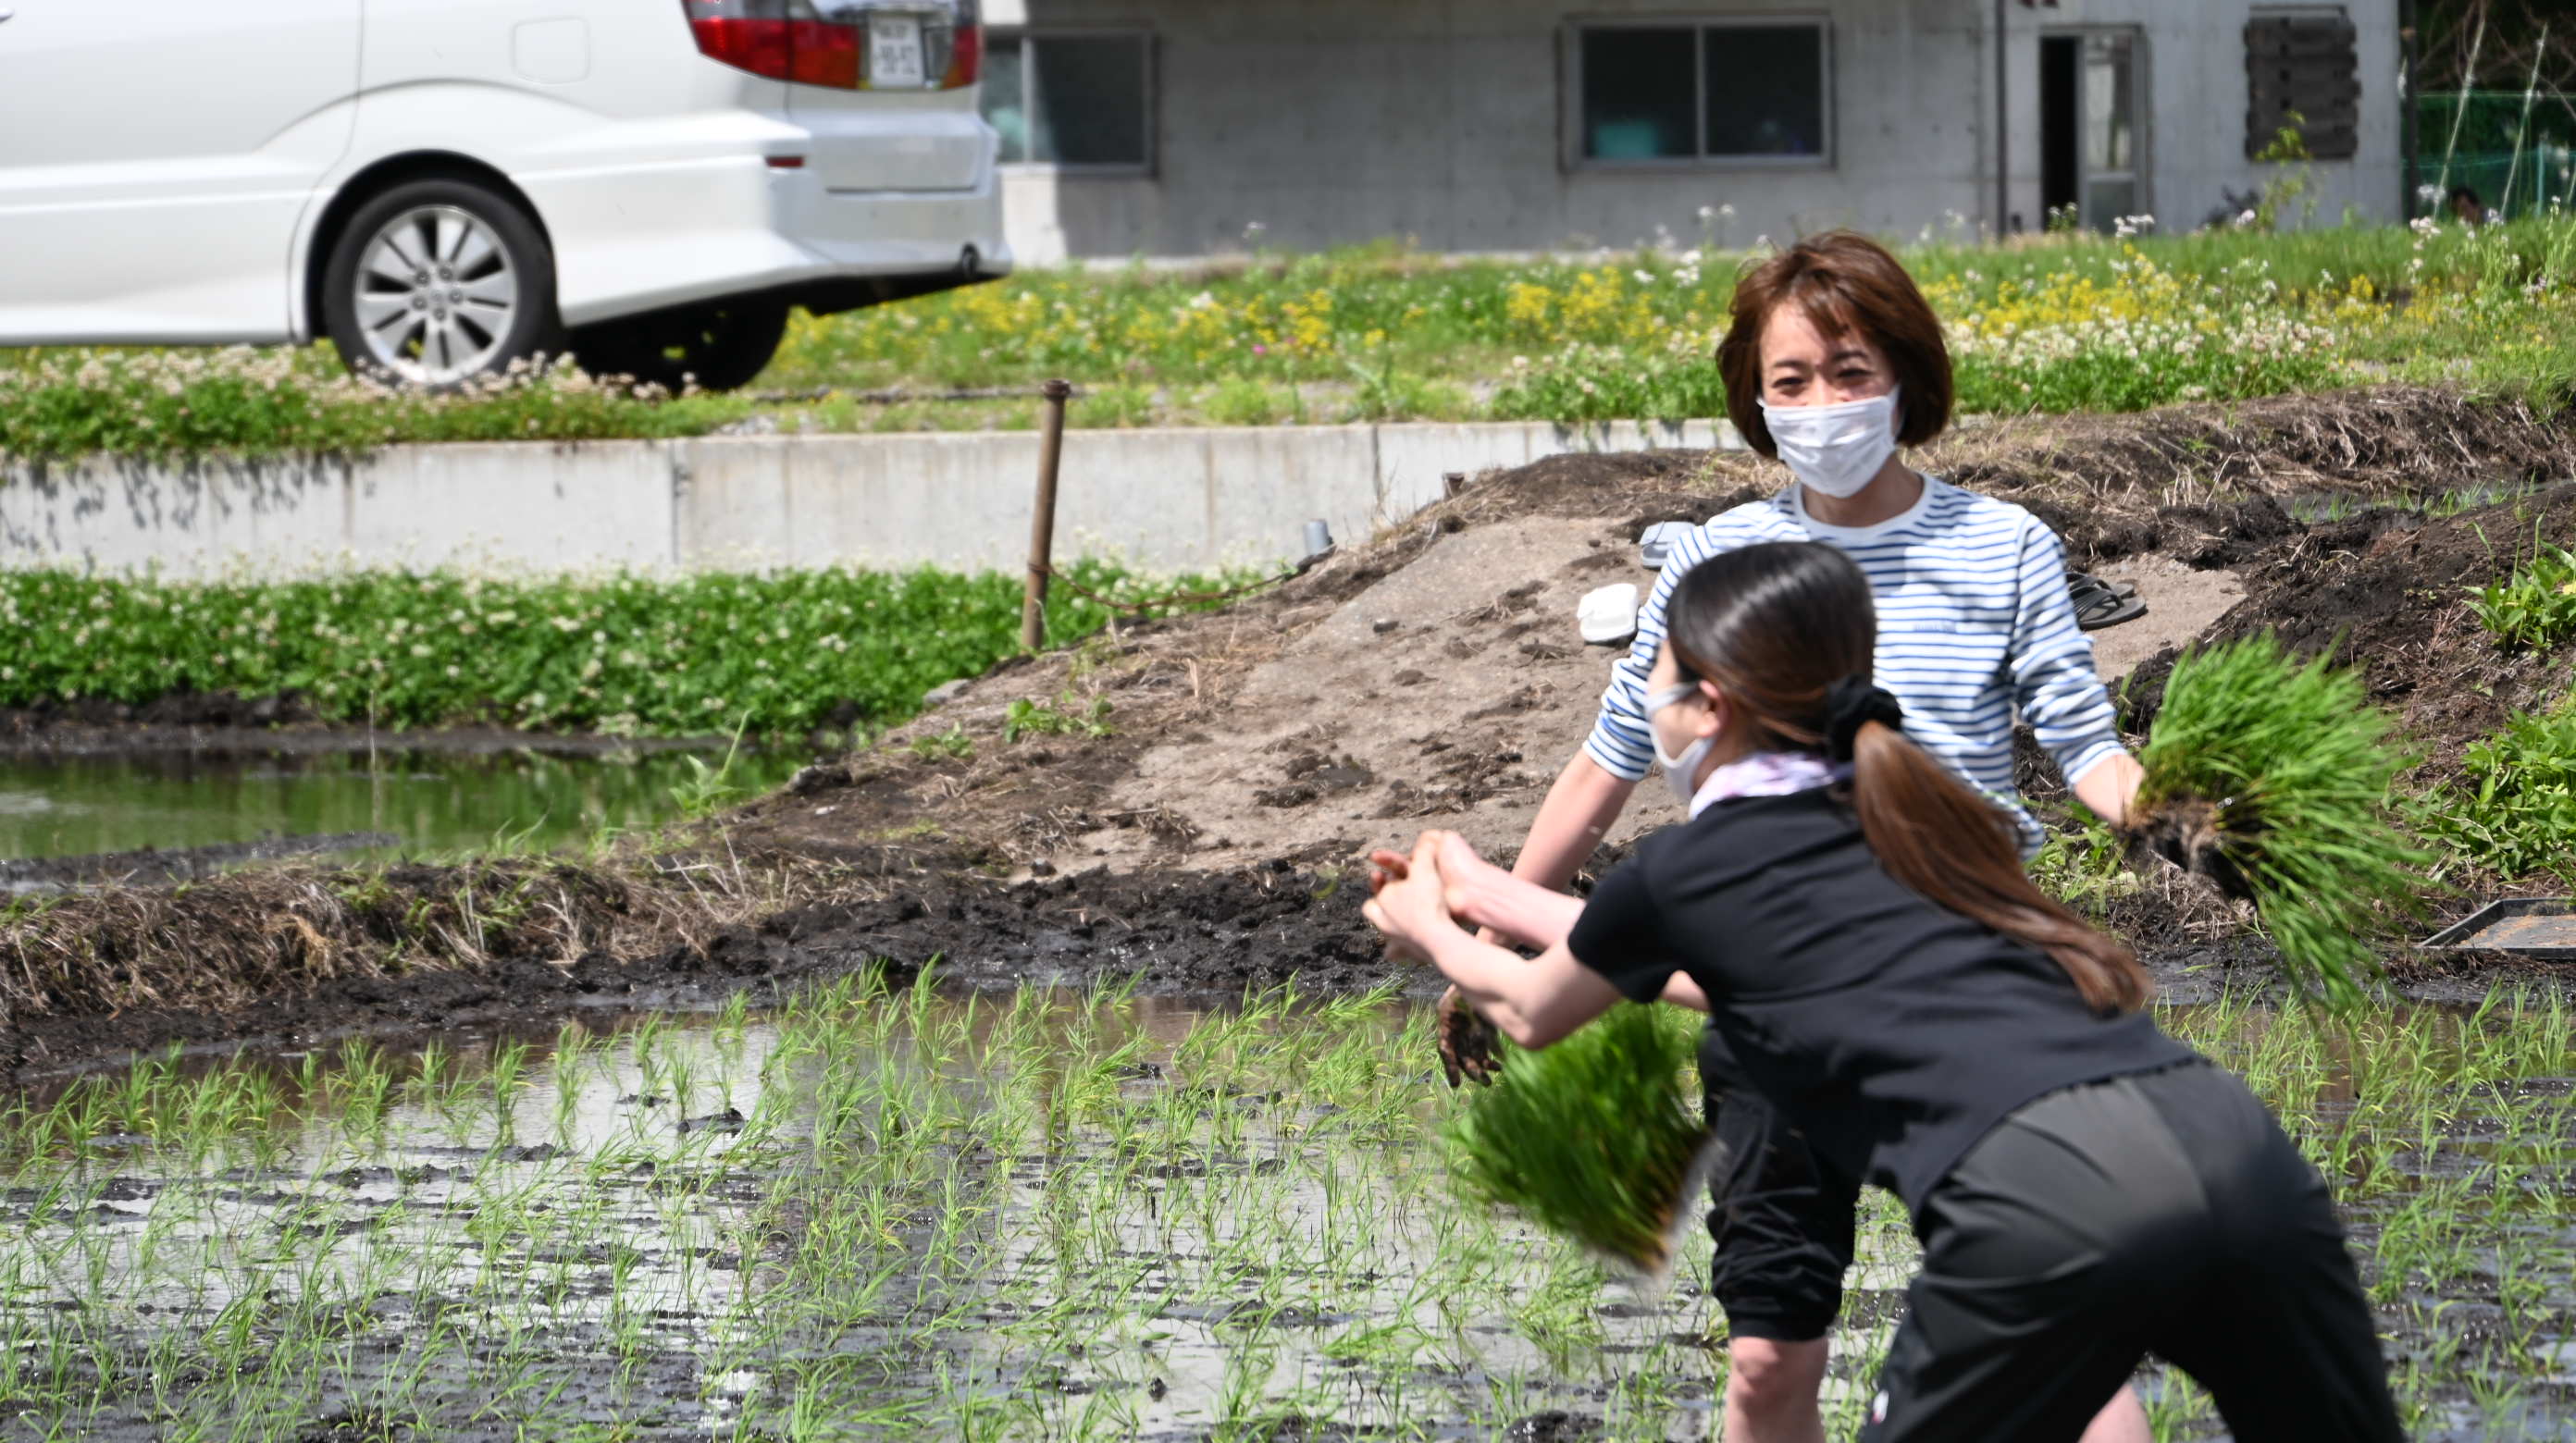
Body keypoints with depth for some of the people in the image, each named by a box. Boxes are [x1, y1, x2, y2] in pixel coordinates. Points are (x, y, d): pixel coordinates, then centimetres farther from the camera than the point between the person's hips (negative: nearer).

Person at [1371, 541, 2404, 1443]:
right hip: (2222, 1133, 6)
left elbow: (1533, 1012, 36)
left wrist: (1430, 928, 57)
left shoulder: (1687, 870, 14)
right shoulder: (1893, 816, 31)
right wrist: (1501, 899, 61)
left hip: (2045, 1194, -6)